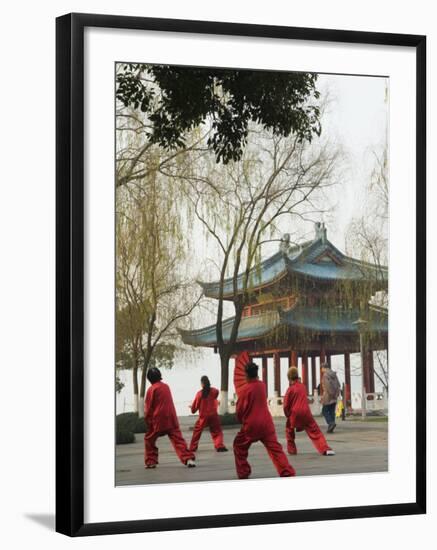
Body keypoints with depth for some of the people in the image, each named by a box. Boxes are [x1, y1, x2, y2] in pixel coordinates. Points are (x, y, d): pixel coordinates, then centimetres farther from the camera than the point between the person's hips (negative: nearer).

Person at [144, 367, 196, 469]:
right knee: (178, 439, -1)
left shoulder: (151, 389, -7)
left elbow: (148, 407, -4)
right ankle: (188, 458, -17)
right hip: (172, 419, 5)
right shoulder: (166, 386, 11)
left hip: (158, 420, -5)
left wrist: (147, 419, 10)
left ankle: (151, 462, 13)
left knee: (149, 439, 14)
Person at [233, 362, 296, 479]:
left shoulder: (246, 389, -11)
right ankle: (288, 473, -13)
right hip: (267, 423, 4)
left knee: (239, 446, 17)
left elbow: (240, 409, -5)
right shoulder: (262, 385, 5)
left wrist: (241, 419, 13)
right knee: (275, 447, 1)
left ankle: (243, 473, 16)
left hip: (251, 424, -4)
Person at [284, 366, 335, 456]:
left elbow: (286, 405, -5)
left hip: (294, 413, -3)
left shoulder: (290, 389, -5)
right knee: (315, 431, 2)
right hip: (306, 413, 3)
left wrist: (288, 415, 12)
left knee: (289, 431, 23)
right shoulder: (303, 387, 9)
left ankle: (291, 450, 21)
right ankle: (325, 449, -10)